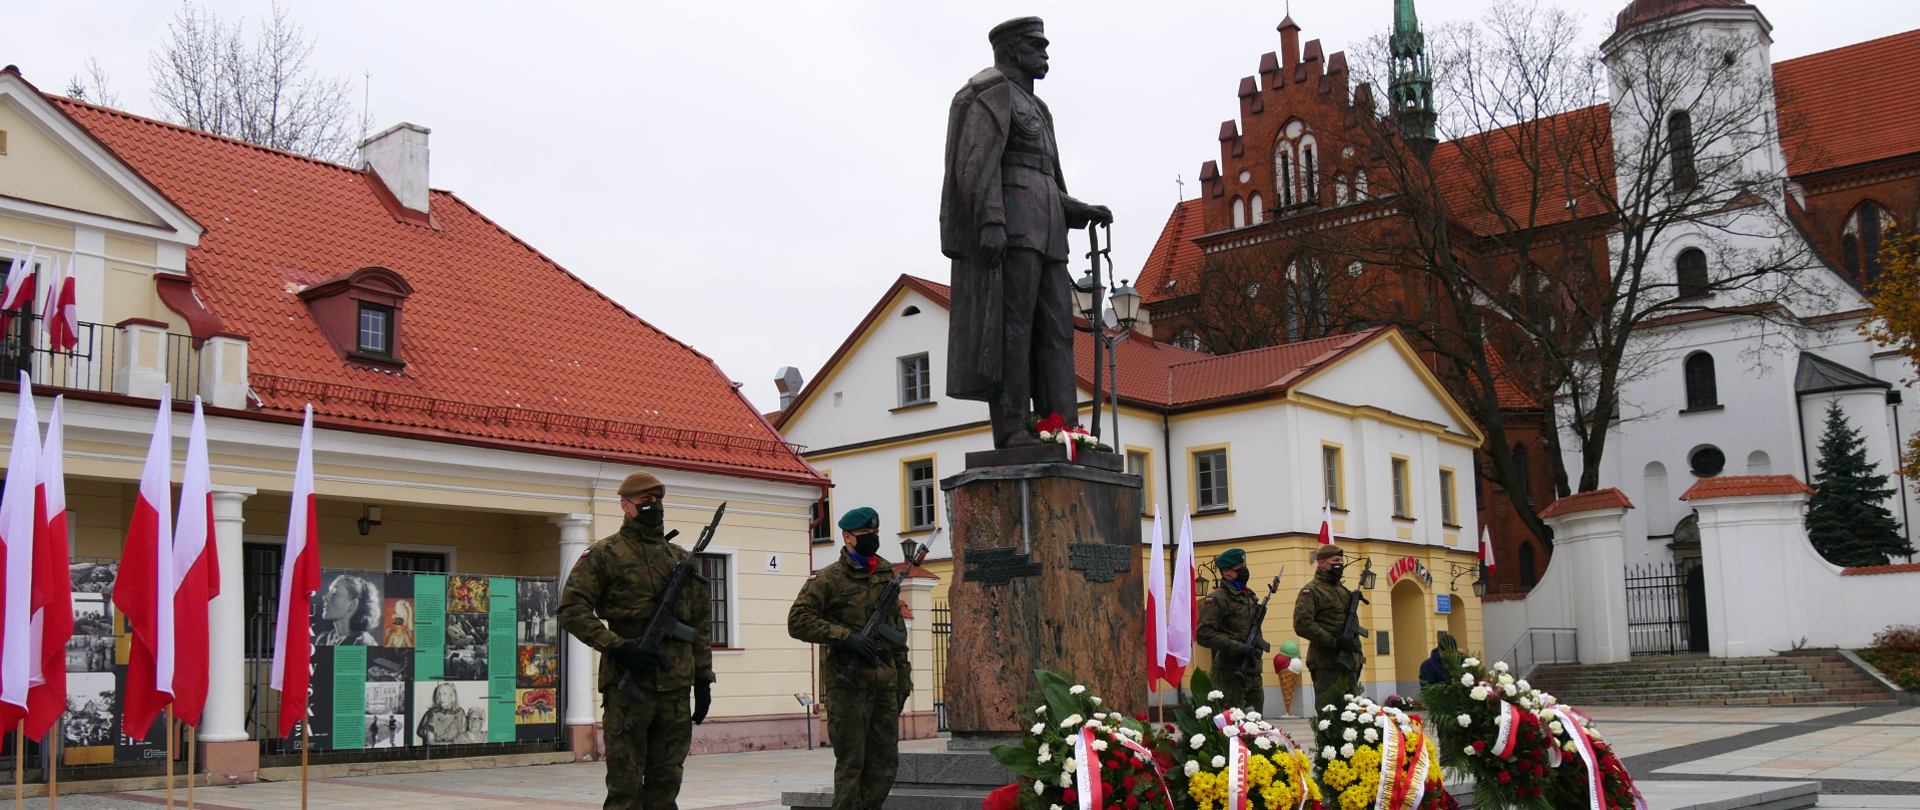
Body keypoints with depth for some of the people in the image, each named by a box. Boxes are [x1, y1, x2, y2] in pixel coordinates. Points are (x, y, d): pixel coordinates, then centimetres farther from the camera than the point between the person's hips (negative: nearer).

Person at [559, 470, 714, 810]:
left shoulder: (682, 559, 16)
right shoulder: (604, 554, 1)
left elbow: (700, 625, 18)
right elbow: (572, 610, -7)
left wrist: (703, 679, 12)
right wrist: (618, 647, -16)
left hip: (676, 688, 5)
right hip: (627, 684, -5)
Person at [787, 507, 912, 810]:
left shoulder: (886, 577, 16)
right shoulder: (827, 579, -2)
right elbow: (798, 621, -9)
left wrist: (903, 680, 17)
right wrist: (847, 636, -16)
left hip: (884, 684, 6)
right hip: (848, 684, -6)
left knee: (885, 762, 6)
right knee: (851, 762, -2)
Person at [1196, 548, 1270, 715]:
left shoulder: (1250, 597, 17)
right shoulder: (1217, 599, -8)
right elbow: (1203, 634, -19)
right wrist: (1239, 647, -21)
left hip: (1253, 671, 8)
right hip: (1230, 673, -8)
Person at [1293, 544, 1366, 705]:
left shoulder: (1344, 591, 21)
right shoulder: (1311, 591, -4)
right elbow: (1302, 625, -17)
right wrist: (1334, 641, -21)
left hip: (1350, 664, 8)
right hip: (1327, 665, -8)